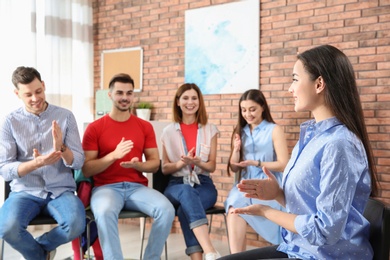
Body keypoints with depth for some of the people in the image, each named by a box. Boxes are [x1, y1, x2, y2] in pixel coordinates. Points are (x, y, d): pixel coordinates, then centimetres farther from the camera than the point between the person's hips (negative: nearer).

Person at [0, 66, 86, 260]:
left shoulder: (65, 116, 1)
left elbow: (78, 162, -2)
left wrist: (61, 147, -23)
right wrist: (36, 163, -23)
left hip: (61, 191, 0)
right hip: (25, 192, 0)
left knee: (76, 225, -31)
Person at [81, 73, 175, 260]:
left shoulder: (145, 127, 9)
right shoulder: (95, 128, 1)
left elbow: (155, 163, 9)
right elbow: (86, 170, -4)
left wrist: (137, 165, -13)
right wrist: (114, 155, -18)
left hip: (137, 187, 3)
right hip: (106, 187, -2)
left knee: (166, 209, -24)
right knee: (105, 211, -37)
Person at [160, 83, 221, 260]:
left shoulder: (210, 130, 8)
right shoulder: (169, 131, 7)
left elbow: (212, 166, 6)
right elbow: (165, 169, 8)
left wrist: (197, 162, -17)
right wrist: (182, 162, -13)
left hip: (203, 184, 1)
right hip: (177, 185, 0)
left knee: (185, 209, -35)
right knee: (187, 193, -39)